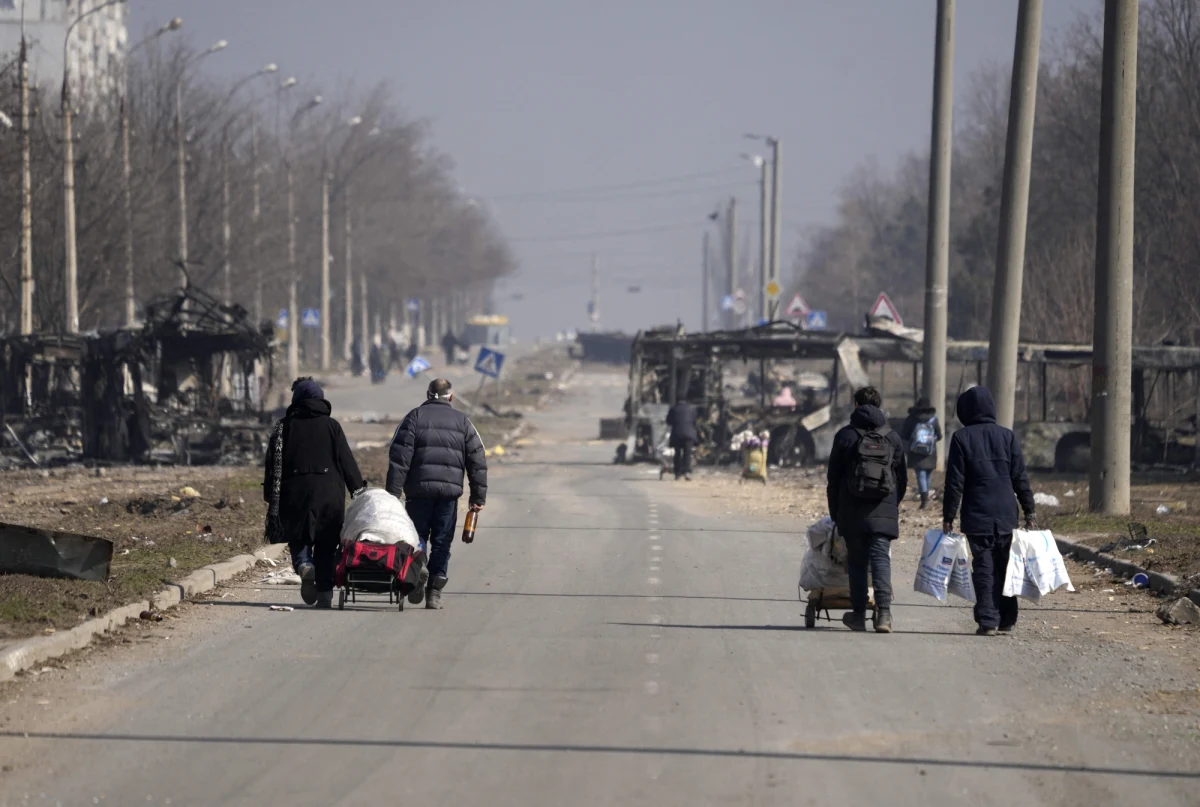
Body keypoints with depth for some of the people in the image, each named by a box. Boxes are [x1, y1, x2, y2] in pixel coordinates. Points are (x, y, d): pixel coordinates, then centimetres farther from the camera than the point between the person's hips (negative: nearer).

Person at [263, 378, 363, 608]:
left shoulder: (285, 426, 5)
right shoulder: (332, 426, 4)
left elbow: (274, 462, 3)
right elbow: (346, 460, 0)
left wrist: (272, 497, 6)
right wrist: (358, 488, 5)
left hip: (296, 493, 0)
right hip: (329, 492, 0)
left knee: (298, 537, 10)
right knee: (326, 545, 7)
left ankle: (304, 565, -21)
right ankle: (325, 593, 2)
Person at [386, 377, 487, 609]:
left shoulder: (415, 417, 5)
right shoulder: (462, 421, 12)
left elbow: (399, 457, -3)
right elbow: (477, 461, 9)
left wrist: (393, 492, -4)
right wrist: (478, 497, 12)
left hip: (419, 489, -1)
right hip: (450, 491, 1)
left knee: (416, 538, 11)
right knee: (441, 542, 6)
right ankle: (435, 590, 2)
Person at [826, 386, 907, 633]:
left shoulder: (845, 436, 0)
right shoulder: (893, 438, 7)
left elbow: (833, 478, 3)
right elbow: (902, 478, 11)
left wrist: (835, 512, 11)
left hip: (852, 511, -1)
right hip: (884, 512, 1)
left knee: (856, 561, 8)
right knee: (881, 558, -3)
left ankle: (858, 614, 12)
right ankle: (883, 612, -19)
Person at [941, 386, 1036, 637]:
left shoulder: (962, 438, -4)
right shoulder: (1007, 436, 3)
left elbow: (954, 482, -6)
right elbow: (1020, 478, 4)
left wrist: (948, 517, -1)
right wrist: (1029, 512, 10)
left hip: (976, 516, -3)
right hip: (1006, 514, 3)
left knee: (983, 568, 0)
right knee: (1005, 567, 12)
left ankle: (987, 621, -4)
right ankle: (1007, 619, 14)